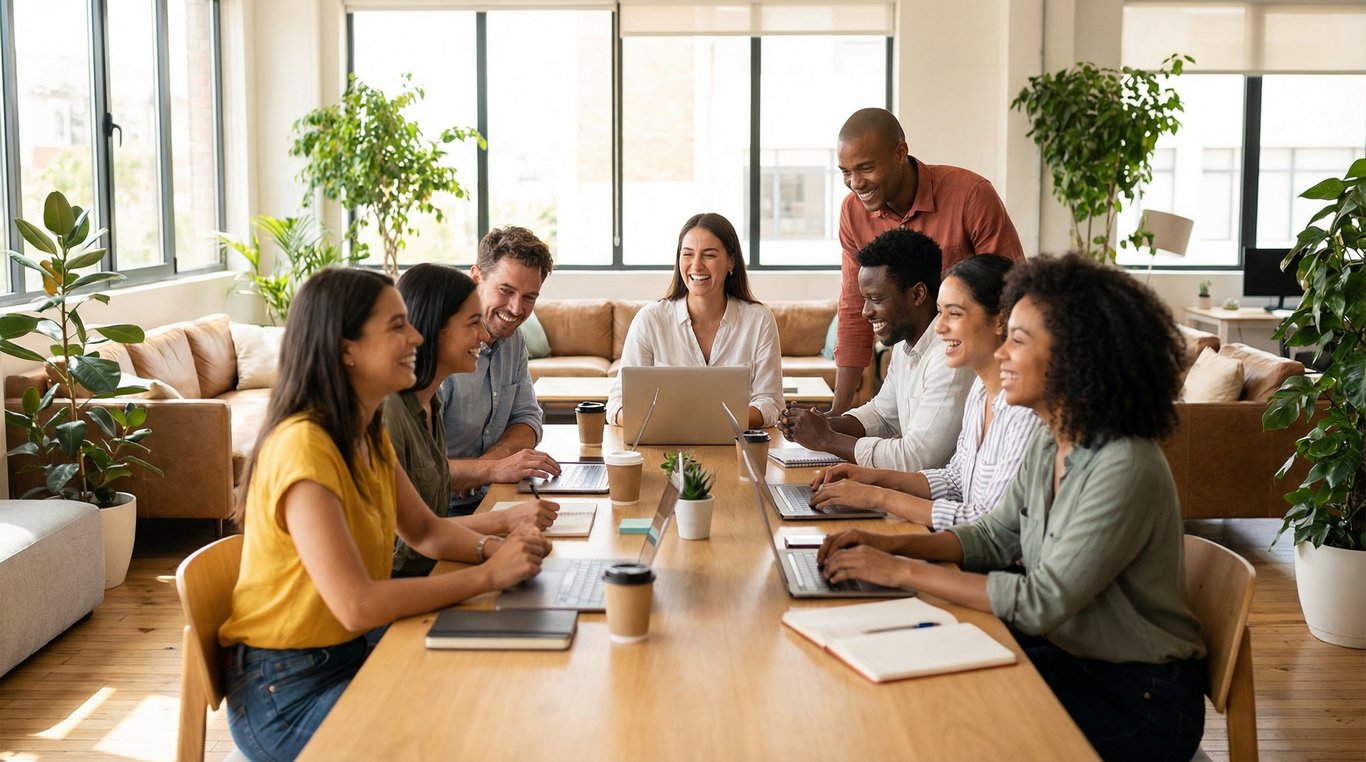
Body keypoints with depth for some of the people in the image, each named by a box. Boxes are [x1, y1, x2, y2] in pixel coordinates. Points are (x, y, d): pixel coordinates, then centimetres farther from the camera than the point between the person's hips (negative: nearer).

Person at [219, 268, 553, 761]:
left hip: (354, 651, 8)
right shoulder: (303, 446, -25)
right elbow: (357, 605, -30)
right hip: (286, 694, -8)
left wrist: (492, 549, -8)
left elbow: (425, 530, 13)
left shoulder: (369, 434, 4)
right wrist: (488, 575, -24)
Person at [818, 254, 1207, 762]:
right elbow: (995, 537, 11)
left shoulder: (1124, 470, -26)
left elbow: (1042, 602, -28)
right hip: (1067, 656, 7)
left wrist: (904, 572, -25)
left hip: (1139, 701, -7)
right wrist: (892, 545, -5)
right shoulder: (1048, 443, 1)